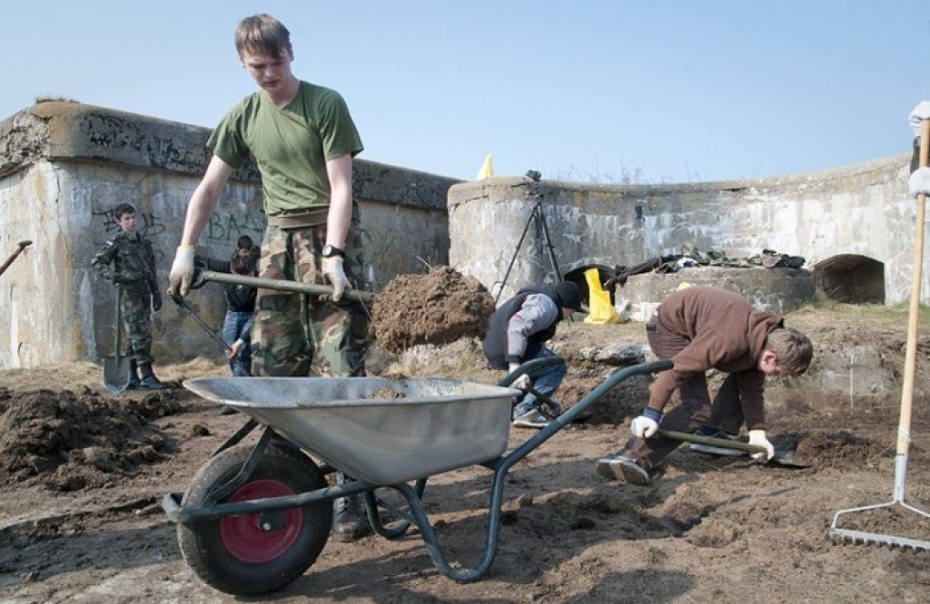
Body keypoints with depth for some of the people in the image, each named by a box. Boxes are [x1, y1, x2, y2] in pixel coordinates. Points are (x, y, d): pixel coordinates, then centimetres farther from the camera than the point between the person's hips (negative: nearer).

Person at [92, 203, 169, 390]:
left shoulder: (144, 242, 16)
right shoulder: (116, 243, -1)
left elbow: (152, 270, 20)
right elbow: (96, 263, -3)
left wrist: (156, 292, 16)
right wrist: (114, 276, -18)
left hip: (144, 293, 6)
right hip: (129, 293, -6)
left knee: (136, 336, 9)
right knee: (141, 334, -13)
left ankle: (132, 377, 16)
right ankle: (147, 376, -13)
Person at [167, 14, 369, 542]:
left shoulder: (326, 104, -5)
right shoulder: (244, 117, 9)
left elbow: (341, 187, -11)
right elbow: (211, 186, 11)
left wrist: (332, 256, -21)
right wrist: (186, 249, 3)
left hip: (330, 238, -5)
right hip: (280, 240, 5)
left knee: (341, 367, -10)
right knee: (272, 367, 3)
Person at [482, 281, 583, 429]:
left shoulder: (538, 297, 24)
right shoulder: (546, 305, -10)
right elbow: (516, 327, -28)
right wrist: (515, 365, -34)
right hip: (506, 352, -10)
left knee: (544, 365, 28)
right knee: (558, 367, -2)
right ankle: (525, 411, -9)